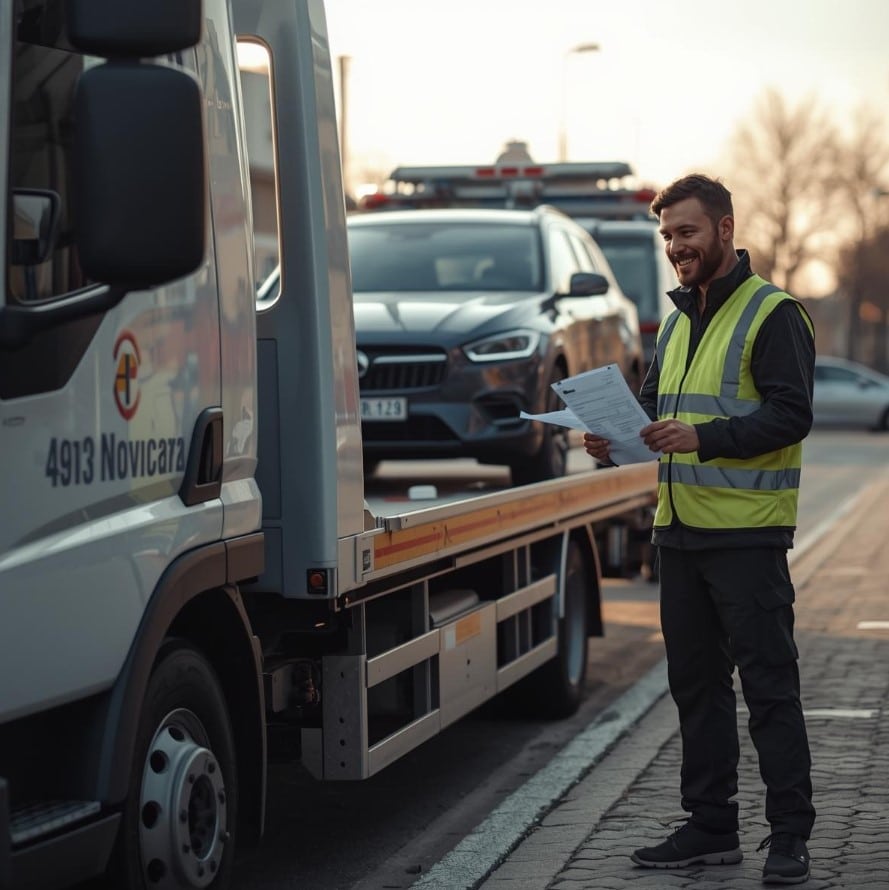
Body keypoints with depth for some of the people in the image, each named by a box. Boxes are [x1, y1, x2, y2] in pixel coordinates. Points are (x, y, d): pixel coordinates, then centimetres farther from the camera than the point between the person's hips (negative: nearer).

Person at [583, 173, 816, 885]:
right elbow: (655, 404, 24)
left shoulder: (772, 314, -7)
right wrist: (618, 435, 2)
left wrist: (704, 437, -28)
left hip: (748, 533, -8)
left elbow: (790, 414, -16)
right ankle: (711, 827, 21)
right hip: (680, 530, 8)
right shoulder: (678, 320, 18)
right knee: (695, 683, 12)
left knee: (769, 684, -5)